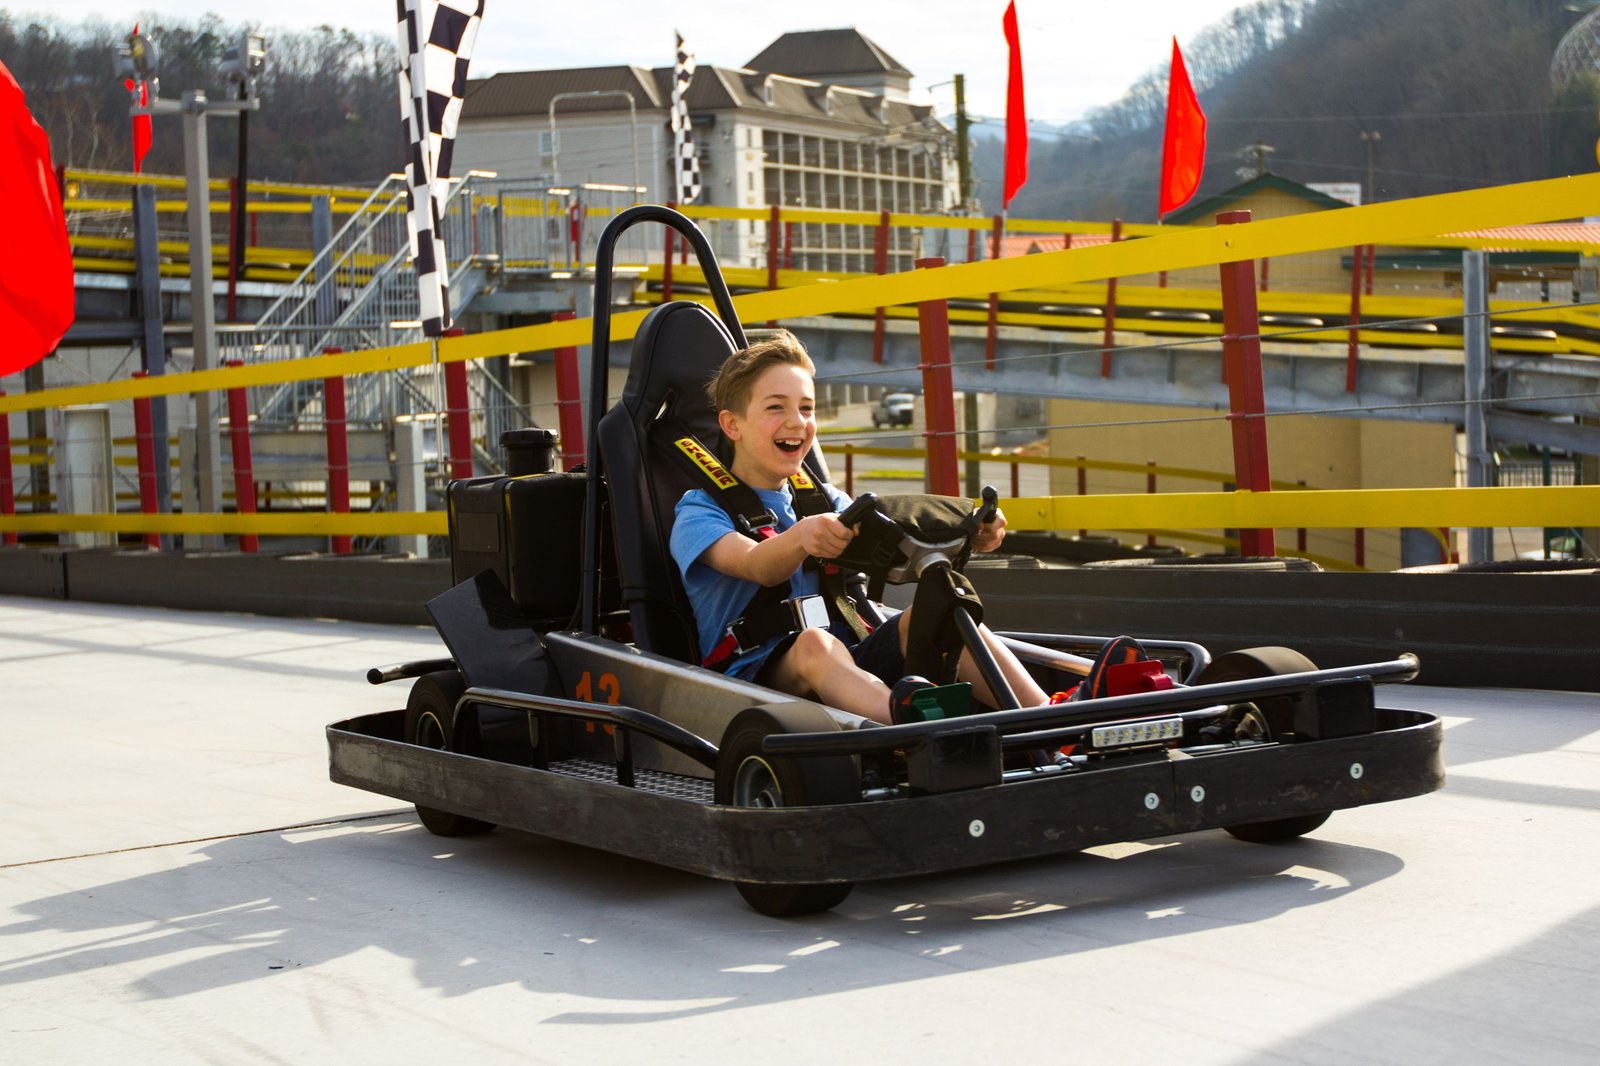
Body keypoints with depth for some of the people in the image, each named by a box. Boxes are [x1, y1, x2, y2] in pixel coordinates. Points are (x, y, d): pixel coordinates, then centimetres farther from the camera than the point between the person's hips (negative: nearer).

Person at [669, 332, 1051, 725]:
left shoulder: (826, 502, 21)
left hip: (845, 664, 6)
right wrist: (800, 538, -44)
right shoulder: (698, 511, 3)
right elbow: (755, 565, -21)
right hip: (752, 674, -5)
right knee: (815, 643, -38)